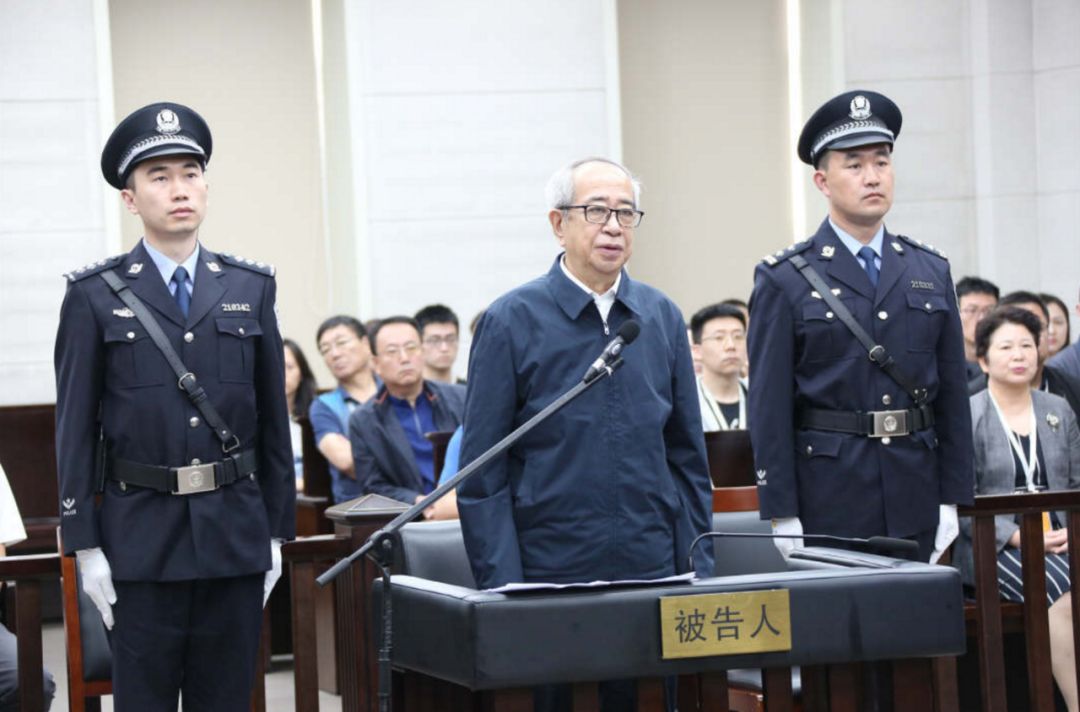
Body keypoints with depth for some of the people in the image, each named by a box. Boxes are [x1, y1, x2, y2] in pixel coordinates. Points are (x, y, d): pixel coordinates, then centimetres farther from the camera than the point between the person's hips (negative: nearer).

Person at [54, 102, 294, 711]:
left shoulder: (252, 288, 9)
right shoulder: (95, 296, 0)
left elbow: (274, 420, 10)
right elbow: (75, 428, -1)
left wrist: (278, 533, 8)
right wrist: (85, 547, -5)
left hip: (236, 541, 3)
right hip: (142, 541, -2)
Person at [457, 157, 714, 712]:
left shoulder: (662, 318, 9)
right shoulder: (511, 322, -3)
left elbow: (687, 456, 13)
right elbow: (482, 473, -4)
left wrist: (698, 571, 6)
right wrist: (501, 590, -10)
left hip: (654, 577, 4)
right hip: (548, 578, -3)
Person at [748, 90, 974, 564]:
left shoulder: (931, 272, 12)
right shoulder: (784, 280, -1)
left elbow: (953, 393, 12)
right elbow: (769, 405, -4)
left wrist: (952, 500, 6)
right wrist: (782, 515, -9)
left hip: (916, 507, 4)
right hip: (828, 506, -4)